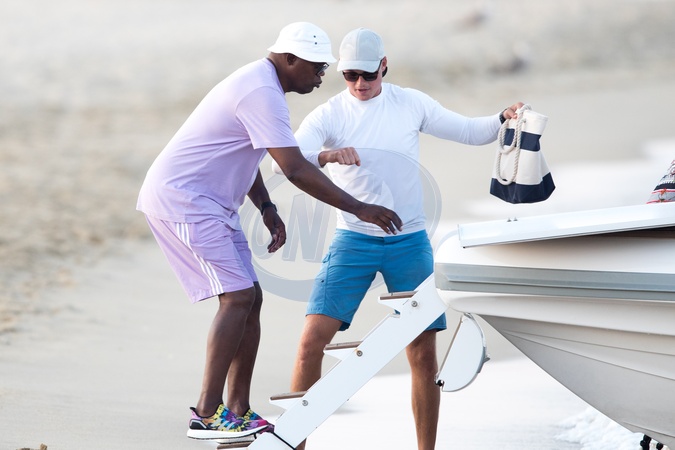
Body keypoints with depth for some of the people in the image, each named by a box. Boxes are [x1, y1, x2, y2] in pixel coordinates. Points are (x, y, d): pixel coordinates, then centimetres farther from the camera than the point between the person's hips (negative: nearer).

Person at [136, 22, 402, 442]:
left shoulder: (260, 84, 15)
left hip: (211, 202, 11)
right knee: (238, 296, -17)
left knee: (250, 298, 7)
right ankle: (207, 414, -16)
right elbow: (296, 169, -25)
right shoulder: (262, 93, -20)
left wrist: (267, 209, 13)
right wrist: (358, 208, -21)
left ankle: (239, 411, 9)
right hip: (183, 198, -11)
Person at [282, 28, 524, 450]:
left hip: (410, 242, 1)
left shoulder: (411, 103, 2)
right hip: (354, 240, -1)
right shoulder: (329, 115, -4)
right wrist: (326, 155, -38)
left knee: (424, 354, 2)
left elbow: (469, 131, 7)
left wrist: (504, 118, -13)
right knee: (312, 339, -12)